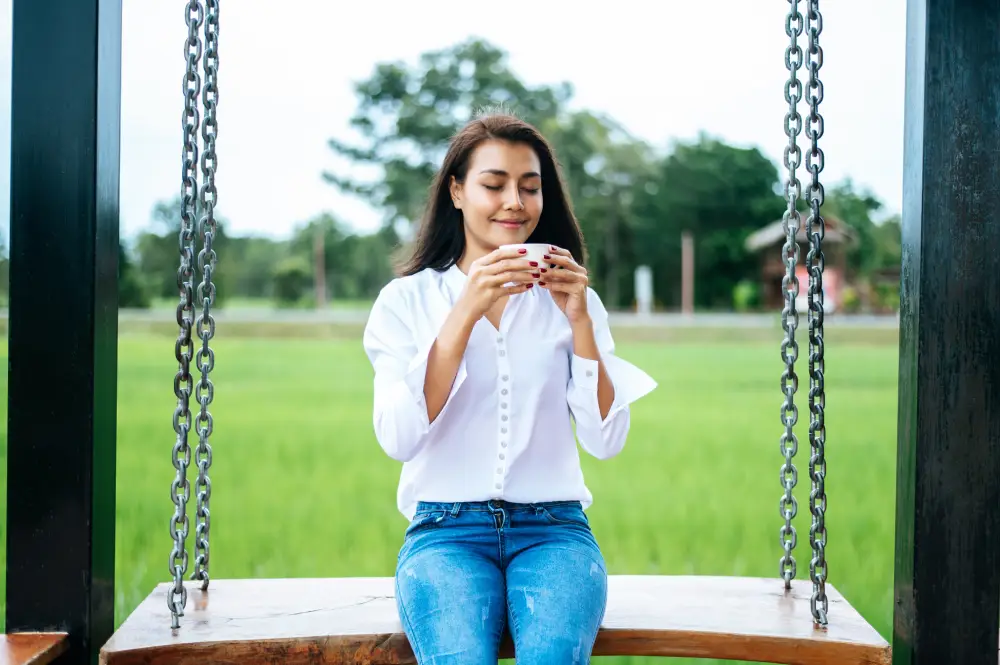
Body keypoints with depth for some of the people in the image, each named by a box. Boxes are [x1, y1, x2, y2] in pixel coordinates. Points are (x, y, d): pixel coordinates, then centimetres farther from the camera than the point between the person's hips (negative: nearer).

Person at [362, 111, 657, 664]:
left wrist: (580, 320, -8)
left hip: (553, 529, 1)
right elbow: (398, 439, -8)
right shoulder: (407, 298, 7)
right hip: (445, 530, -1)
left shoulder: (569, 300, 13)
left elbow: (606, 442, 2)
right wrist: (466, 312, -15)